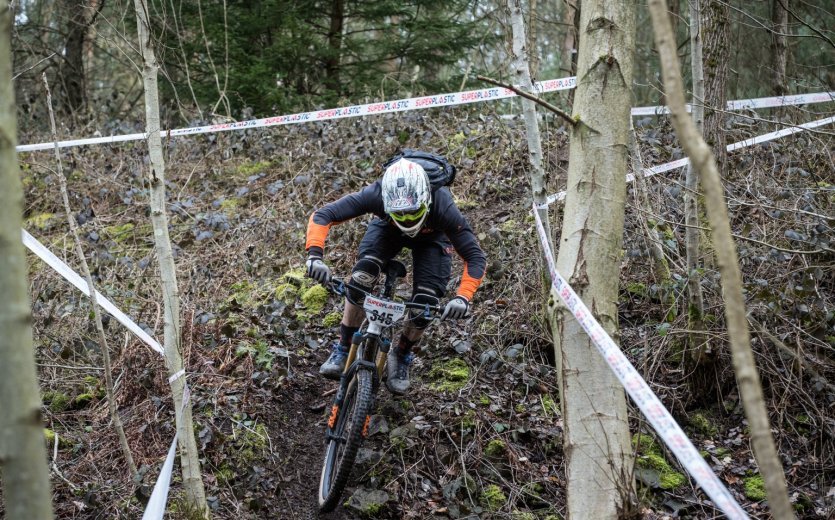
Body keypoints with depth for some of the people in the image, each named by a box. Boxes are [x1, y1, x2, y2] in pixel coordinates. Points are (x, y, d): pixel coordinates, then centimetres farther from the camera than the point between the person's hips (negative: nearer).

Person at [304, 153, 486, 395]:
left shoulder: (442, 207, -42)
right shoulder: (376, 195, -40)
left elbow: (476, 257, -37)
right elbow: (322, 215, -37)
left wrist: (462, 297, -52)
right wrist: (315, 255, -53)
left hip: (431, 237, 0)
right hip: (387, 228, 1)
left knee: (426, 303, -17)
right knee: (362, 276, -26)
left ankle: (401, 357, 13)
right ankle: (343, 349, -7)